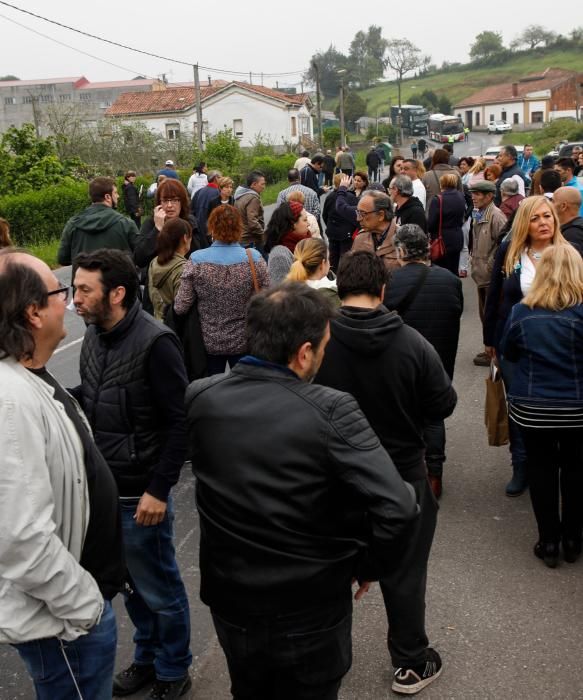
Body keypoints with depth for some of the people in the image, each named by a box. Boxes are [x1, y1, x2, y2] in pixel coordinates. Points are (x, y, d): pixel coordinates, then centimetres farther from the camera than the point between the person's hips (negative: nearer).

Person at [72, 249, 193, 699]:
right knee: (131, 584, 22)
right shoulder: (94, 336, 4)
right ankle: (147, 658, 42)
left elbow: (180, 421, -17)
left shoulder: (154, 343, -19)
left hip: (140, 494, -6)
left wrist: (159, 489, -17)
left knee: (159, 590, 12)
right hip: (103, 488, 7)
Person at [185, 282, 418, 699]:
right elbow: (397, 508, -29)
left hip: (230, 603, 4)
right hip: (311, 612, -3)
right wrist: (368, 564, -10)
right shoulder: (330, 410, -24)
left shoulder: (199, 397, -11)